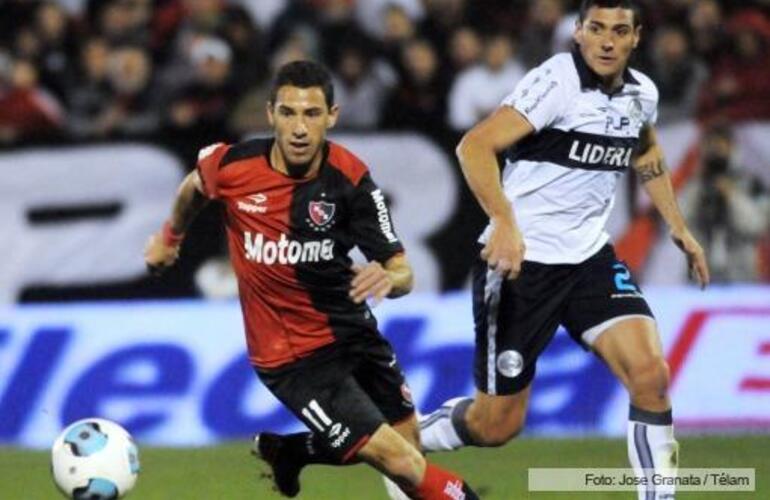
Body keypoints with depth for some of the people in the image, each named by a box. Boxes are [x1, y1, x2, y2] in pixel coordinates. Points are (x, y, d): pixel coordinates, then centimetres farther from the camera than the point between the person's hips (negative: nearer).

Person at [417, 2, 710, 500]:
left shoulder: (642, 94, 4)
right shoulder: (557, 81, -19)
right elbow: (475, 146, -28)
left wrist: (679, 228, 29)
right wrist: (505, 221, -40)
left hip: (590, 256, 6)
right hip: (522, 260, -6)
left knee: (650, 373, -17)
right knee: (497, 424, 1)